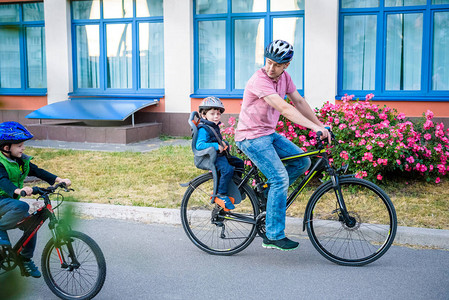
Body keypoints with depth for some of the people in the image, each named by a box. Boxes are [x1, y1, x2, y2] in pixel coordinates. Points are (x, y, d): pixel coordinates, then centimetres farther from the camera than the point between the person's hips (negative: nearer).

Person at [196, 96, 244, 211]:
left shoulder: (215, 126, 15)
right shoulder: (203, 129, -15)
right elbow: (199, 145, -27)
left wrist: (223, 143, 10)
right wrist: (216, 146, -29)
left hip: (220, 155, 10)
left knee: (239, 163, 13)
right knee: (228, 169, -30)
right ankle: (221, 195, -19)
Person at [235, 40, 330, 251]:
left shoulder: (284, 77, 3)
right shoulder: (259, 80, -24)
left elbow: (299, 102, 10)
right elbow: (285, 109, -32)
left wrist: (321, 125, 6)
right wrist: (314, 128, -37)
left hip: (269, 134, 8)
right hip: (251, 137, -8)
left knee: (302, 162, 0)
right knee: (280, 178, -17)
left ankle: (267, 192, 15)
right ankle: (274, 237, -9)